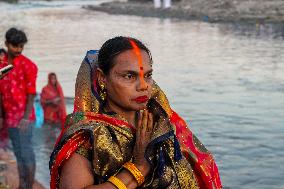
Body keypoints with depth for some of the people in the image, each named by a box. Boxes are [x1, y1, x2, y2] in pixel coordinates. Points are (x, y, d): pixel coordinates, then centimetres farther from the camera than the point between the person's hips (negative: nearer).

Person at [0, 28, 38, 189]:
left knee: (26, 153, -3)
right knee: (18, 153, 12)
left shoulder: (27, 65, -8)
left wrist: (26, 117, -17)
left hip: (23, 117, -6)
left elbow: (31, 93, -11)